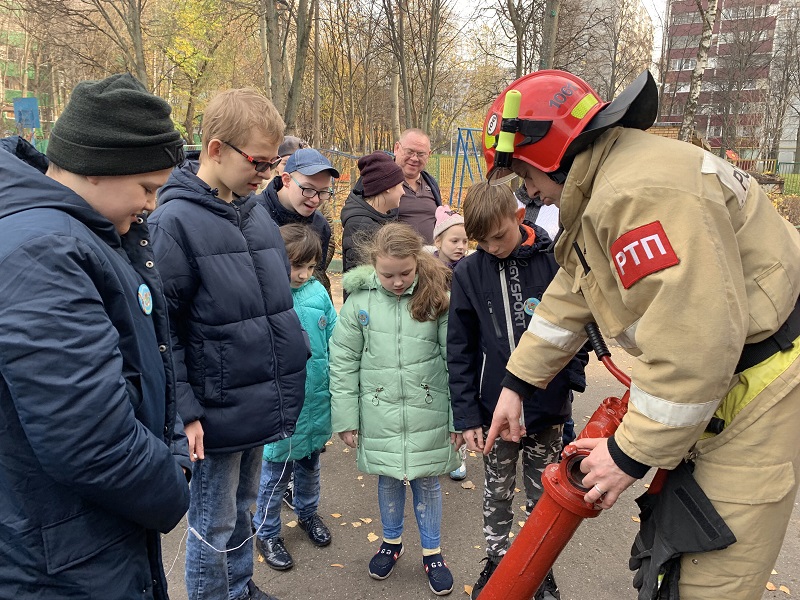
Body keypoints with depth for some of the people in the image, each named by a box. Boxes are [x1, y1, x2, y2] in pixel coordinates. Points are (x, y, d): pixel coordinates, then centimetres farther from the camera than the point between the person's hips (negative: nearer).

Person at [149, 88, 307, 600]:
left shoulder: (258, 215, 6)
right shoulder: (175, 221, -15)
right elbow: (163, 327, -16)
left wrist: (293, 373, 14)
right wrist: (185, 410, -17)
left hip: (264, 402, 7)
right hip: (217, 412, -7)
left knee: (242, 508, 24)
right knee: (213, 526, 12)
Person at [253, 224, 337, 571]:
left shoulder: (317, 292, -5)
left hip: (317, 400, 5)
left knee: (310, 464, 25)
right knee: (277, 471, 13)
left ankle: (307, 513, 50)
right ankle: (267, 534, 36)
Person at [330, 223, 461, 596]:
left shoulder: (436, 296, -9)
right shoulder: (359, 301, -8)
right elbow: (343, 362, -2)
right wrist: (346, 418, -2)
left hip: (428, 411, -1)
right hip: (379, 412, 1)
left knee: (427, 481, 13)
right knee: (388, 480, 18)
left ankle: (432, 552, 35)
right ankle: (391, 541, 42)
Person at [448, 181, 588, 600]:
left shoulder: (554, 259, -10)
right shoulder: (468, 273, -6)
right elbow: (460, 351, -3)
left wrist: (573, 377, -5)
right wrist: (467, 415, -4)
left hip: (548, 408, 0)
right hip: (495, 409, 1)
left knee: (543, 497, 16)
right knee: (497, 494, 18)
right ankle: (496, 562, 39)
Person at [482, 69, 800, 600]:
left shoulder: (641, 192, -27)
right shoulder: (603, 186, 9)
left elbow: (694, 343, -30)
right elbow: (570, 299, 16)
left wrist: (632, 454, -19)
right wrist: (516, 383, 17)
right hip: (717, 382, 10)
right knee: (671, 546, 21)